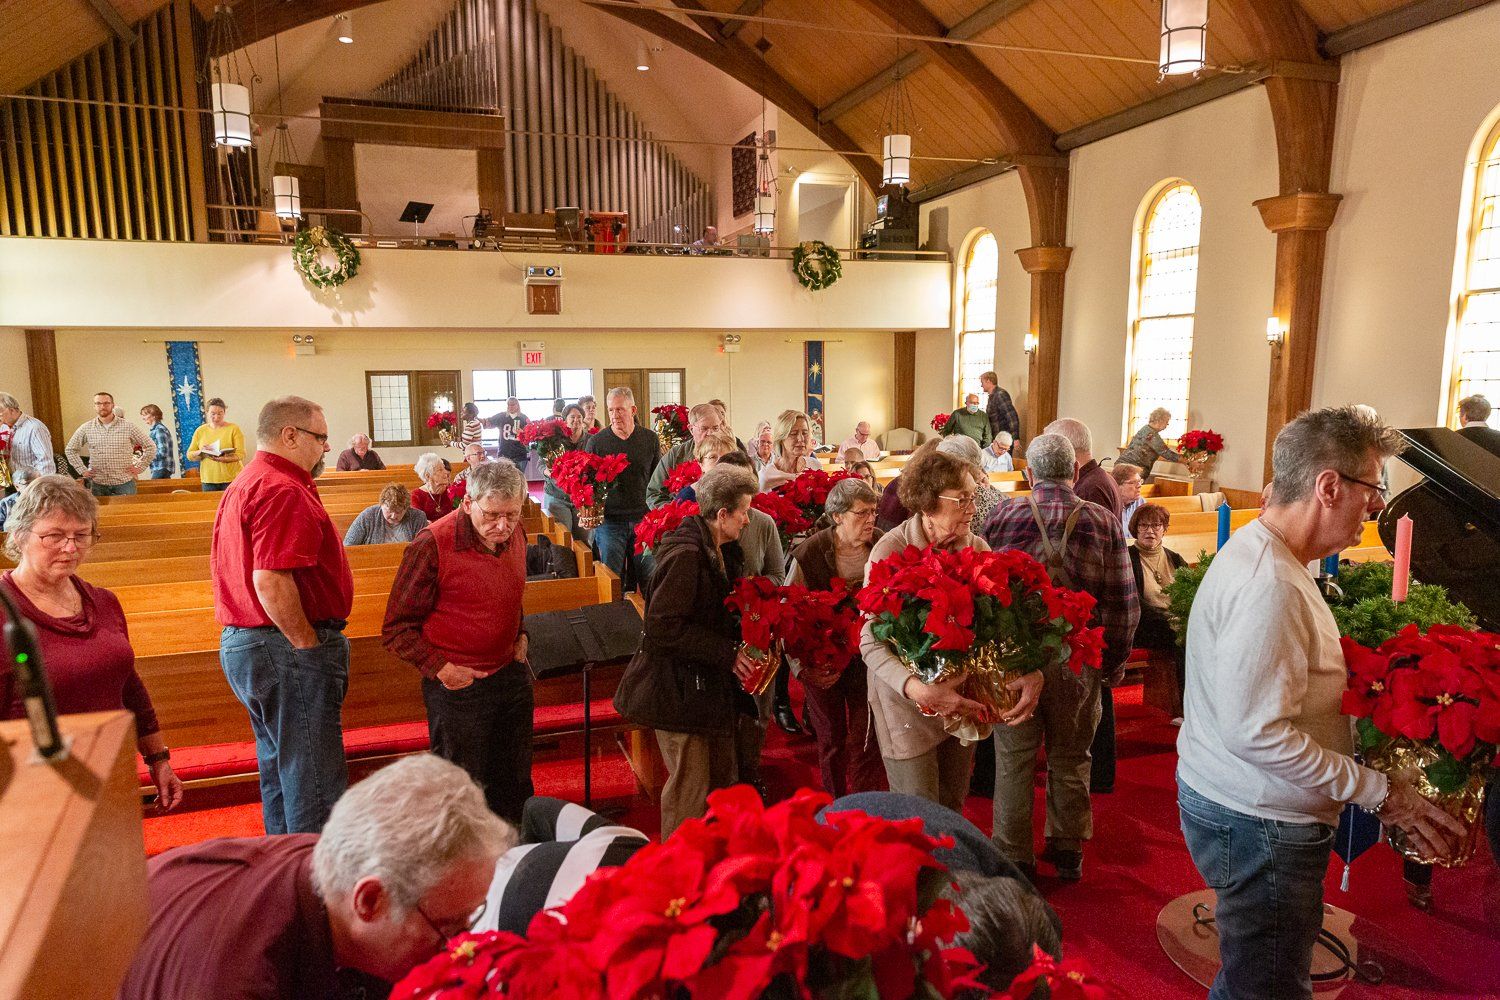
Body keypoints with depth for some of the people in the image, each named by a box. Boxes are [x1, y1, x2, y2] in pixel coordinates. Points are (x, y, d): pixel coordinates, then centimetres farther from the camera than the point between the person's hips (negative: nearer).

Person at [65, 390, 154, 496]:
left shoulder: (128, 427, -1)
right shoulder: (86, 429, 5)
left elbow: (150, 446, 3)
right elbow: (70, 449, 17)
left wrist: (139, 467, -2)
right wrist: (82, 470, 8)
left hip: (124, 483, -2)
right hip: (98, 484, 2)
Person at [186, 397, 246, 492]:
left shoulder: (234, 429, 0)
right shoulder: (200, 431, 10)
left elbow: (240, 454, -7)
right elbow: (189, 455, 10)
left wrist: (223, 459, -25)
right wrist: (201, 452, -11)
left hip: (231, 478, -3)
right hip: (208, 480, 3)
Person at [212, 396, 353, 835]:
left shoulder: (244, 485, 16)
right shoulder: (284, 490, -18)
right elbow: (270, 581, -27)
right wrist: (309, 645, -17)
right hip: (286, 649, -11)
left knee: (279, 769, 20)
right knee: (313, 780, -3)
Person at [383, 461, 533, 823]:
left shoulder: (515, 534, 0)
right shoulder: (432, 545, -19)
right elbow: (397, 628, -12)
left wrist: (520, 634, 7)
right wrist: (441, 669, -18)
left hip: (511, 674, 6)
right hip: (457, 685, -6)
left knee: (515, 781, 19)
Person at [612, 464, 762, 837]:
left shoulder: (720, 552, 10)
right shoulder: (685, 555, -21)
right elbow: (663, 626, -26)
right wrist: (727, 653, -22)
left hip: (713, 687, 10)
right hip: (680, 690, -10)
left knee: (722, 779, 19)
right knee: (691, 789, 0)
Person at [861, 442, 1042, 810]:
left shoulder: (977, 548, -5)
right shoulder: (891, 552, -18)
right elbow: (871, 642, -22)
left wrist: (1032, 672, -24)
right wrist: (918, 689, -36)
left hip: (963, 702, 4)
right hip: (908, 707, -4)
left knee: (953, 807, 20)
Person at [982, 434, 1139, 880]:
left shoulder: (1003, 518, -8)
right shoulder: (1104, 522, -6)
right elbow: (1123, 605, -5)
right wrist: (1114, 663, 7)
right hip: (1078, 661, 1)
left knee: (1014, 760, 12)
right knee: (1070, 759, 18)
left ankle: (1014, 856, 23)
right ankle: (1068, 851, 33)